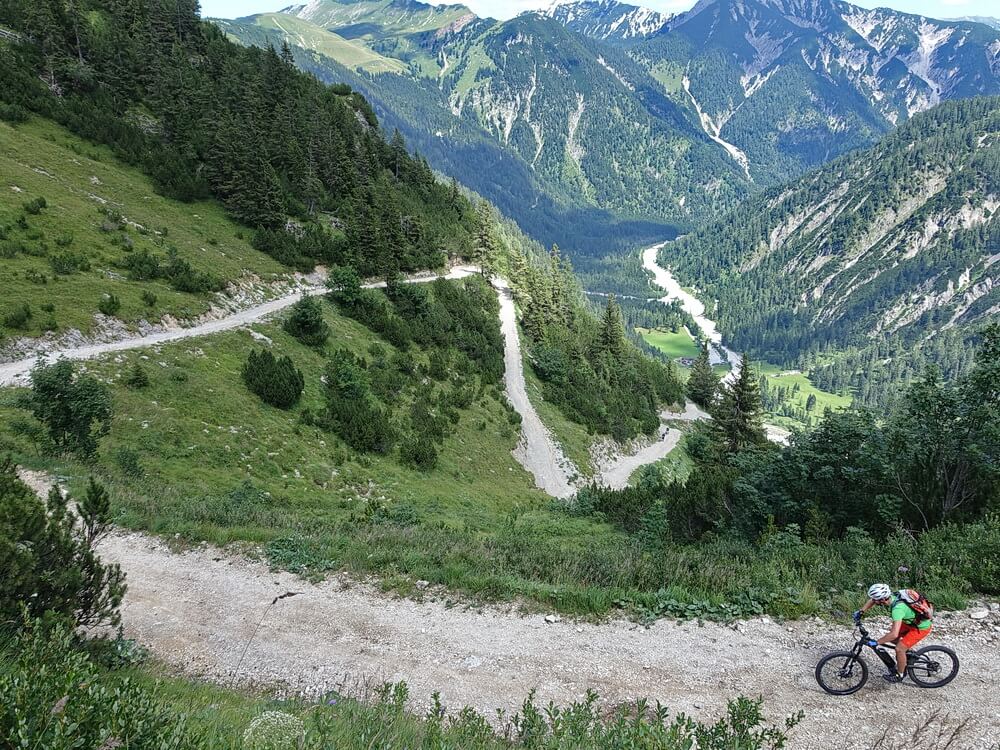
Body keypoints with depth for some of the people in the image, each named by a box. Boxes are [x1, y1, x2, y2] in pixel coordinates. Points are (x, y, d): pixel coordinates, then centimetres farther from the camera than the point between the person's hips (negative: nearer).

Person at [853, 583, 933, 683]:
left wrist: (876, 642, -35)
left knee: (899, 648, -11)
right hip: (911, 621, 8)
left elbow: (894, 634, -44)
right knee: (892, 638, 11)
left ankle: (899, 675, 9)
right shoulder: (891, 596, -15)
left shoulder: (897, 609, -39)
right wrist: (861, 611, -4)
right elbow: (872, 600, 6)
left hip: (922, 627, -8)